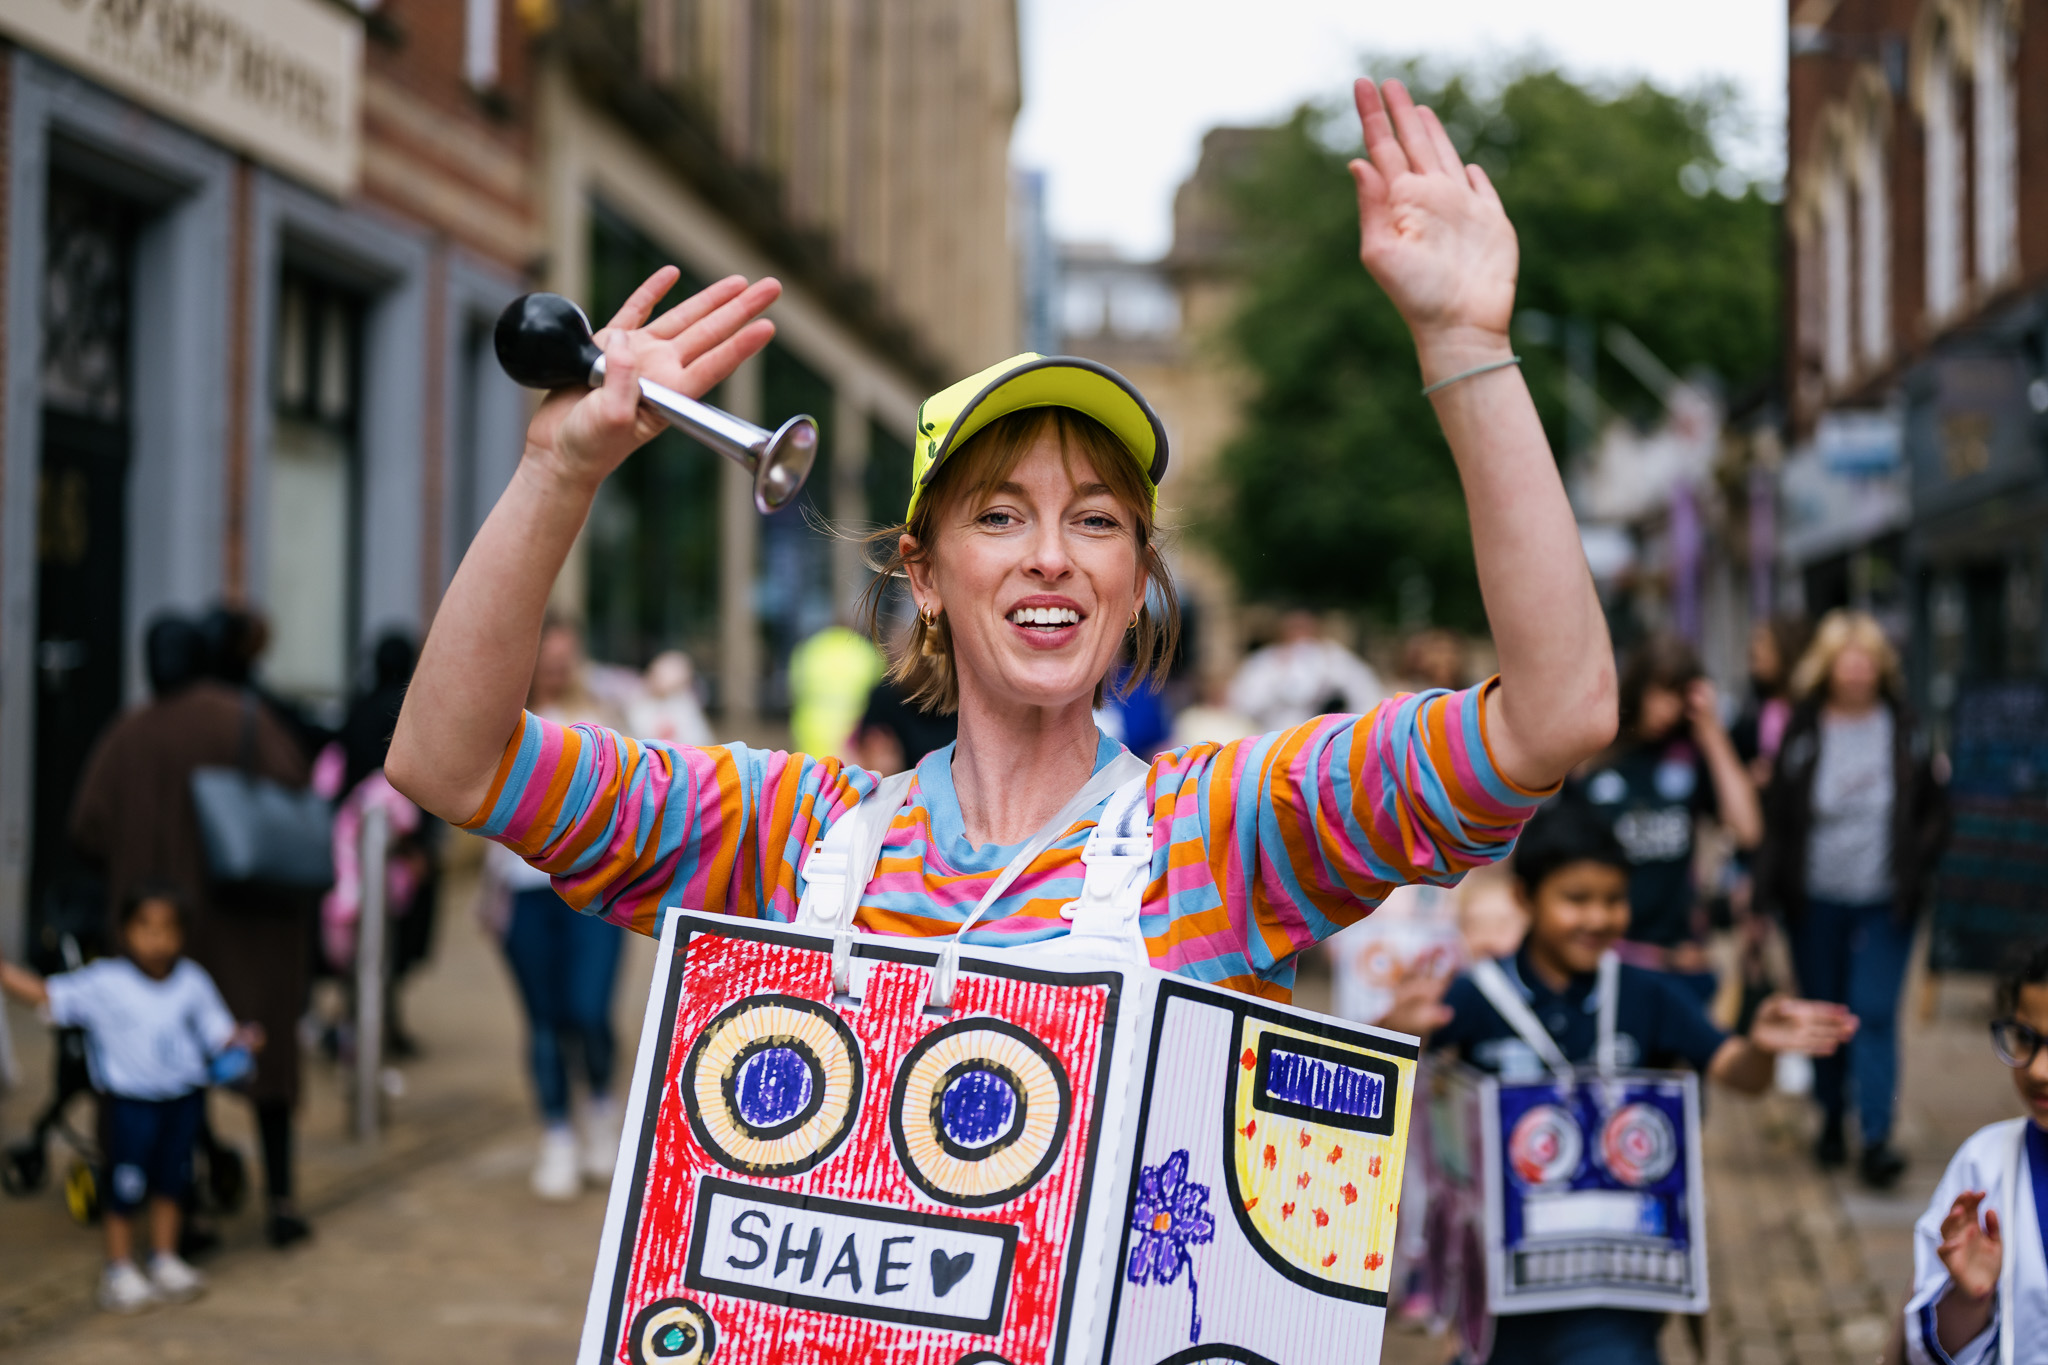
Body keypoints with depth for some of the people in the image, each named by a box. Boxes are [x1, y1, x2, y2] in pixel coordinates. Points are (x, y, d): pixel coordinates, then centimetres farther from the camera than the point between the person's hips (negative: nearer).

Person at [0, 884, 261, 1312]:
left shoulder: (193, 982, -4)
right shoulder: (104, 984, -14)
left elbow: (218, 1031, 4)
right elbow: (46, 994, -13)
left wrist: (243, 1041, -16)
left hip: (183, 1098, 4)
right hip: (128, 1100, -3)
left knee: (171, 1179, 16)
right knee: (125, 1184, 2)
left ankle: (165, 1259, 33)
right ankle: (120, 1269, 20)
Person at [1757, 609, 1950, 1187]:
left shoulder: (1907, 733, 1)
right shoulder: (1801, 734, -3)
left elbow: (1936, 810, 9)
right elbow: (1774, 815, -1)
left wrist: (1915, 867, -5)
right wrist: (1768, 890, -5)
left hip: (1884, 903, 0)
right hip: (1816, 900, 0)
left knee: (1876, 1014, -8)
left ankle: (1876, 1138, -8)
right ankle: (1832, 1121, 28)